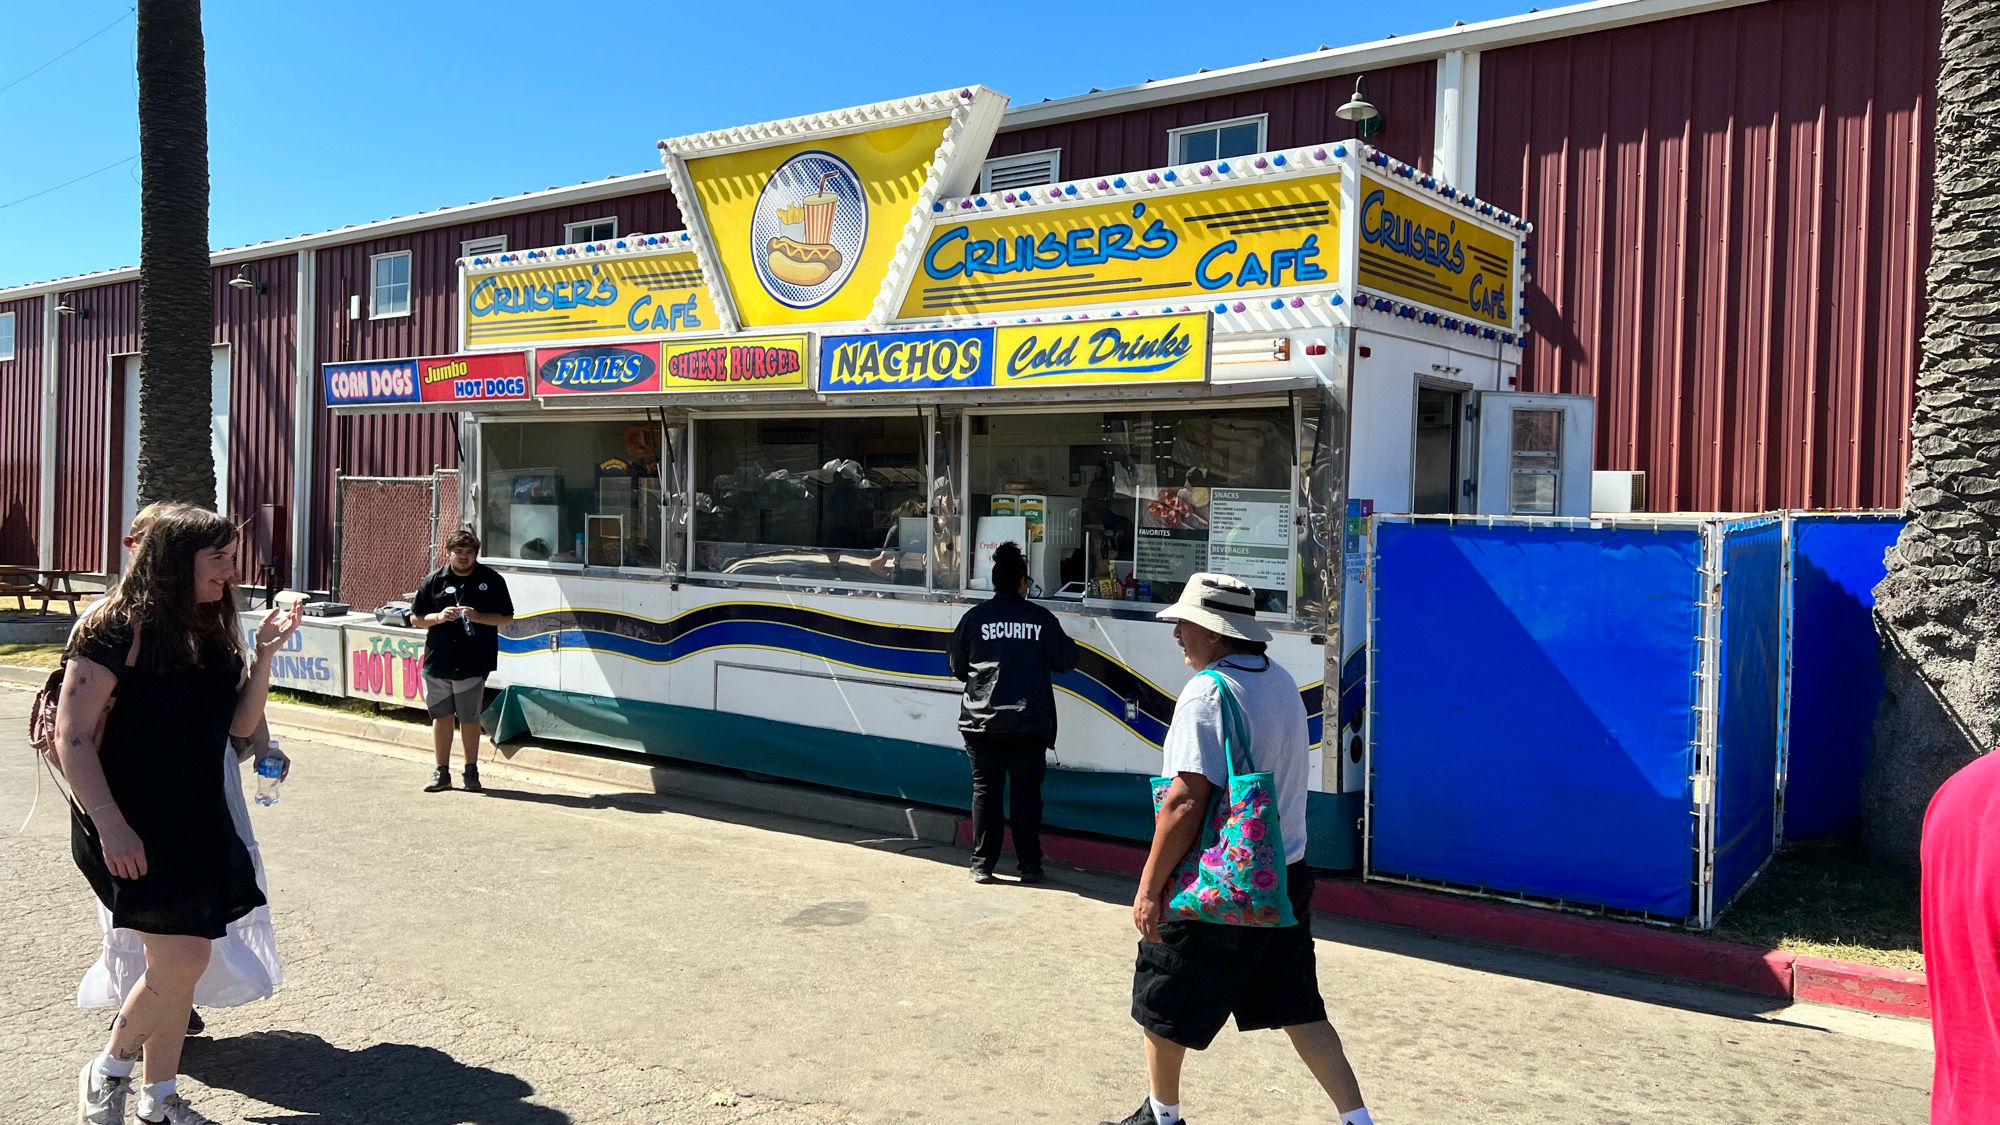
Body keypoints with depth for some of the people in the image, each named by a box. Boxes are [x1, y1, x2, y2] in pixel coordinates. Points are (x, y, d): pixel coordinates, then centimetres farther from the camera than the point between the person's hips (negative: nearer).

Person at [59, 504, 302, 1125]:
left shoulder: (211, 633, 9)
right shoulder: (118, 628, -13)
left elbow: (241, 724, 9)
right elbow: (72, 735, -16)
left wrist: (262, 655, -5)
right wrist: (109, 823, -22)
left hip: (196, 819, 7)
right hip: (131, 826, -7)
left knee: (179, 965, 11)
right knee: (182, 957, -12)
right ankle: (108, 1073, 14)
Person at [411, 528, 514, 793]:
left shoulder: (491, 580, 1)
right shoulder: (434, 580, 5)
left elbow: (506, 617, 2)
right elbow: (416, 619, 10)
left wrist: (477, 617, -13)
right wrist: (439, 617, -10)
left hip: (473, 664, -2)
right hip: (437, 661, 2)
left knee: (469, 719, 3)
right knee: (441, 716, 9)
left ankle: (471, 772, 16)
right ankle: (442, 772, 19)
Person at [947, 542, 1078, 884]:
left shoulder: (975, 617, -1)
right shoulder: (1041, 618, -2)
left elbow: (957, 664, 6)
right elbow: (1067, 659, 6)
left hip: (982, 720, 0)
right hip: (1029, 722, 0)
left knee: (985, 790, 9)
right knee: (1027, 792, 9)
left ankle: (982, 865, 10)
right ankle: (1030, 865, 11)